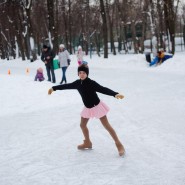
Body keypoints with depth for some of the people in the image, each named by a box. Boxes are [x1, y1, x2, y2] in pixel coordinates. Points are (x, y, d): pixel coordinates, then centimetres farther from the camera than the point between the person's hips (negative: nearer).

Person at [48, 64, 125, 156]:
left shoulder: (91, 83, -24)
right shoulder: (78, 83, -5)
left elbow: (103, 89, -33)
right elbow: (66, 86, 9)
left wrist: (115, 94, -47)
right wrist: (54, 88, 20)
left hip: (97, 106, -7)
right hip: (88, 108, 7)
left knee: (107, 126, -5)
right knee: (82, 125, 17)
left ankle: (119, 145, 0)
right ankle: (87, 143, 39)